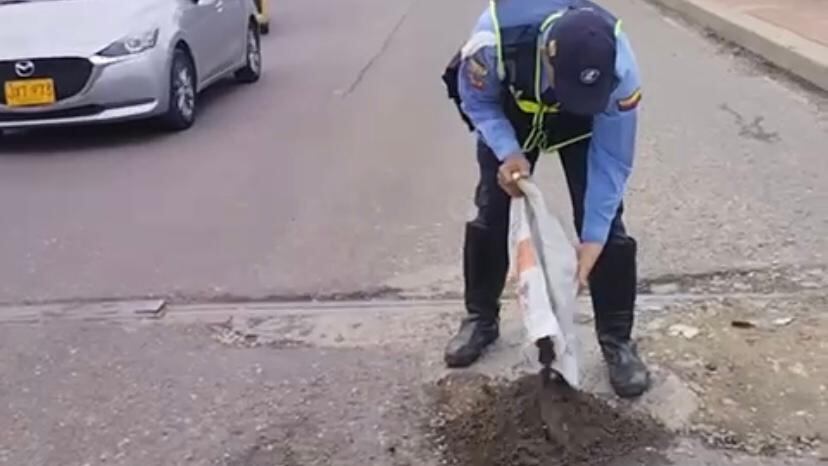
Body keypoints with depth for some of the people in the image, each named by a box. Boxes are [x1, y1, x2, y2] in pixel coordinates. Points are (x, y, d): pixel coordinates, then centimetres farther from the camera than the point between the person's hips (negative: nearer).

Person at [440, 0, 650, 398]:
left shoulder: (619, 67, -39)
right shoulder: (495, 37, -42)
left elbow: (611, 159, -27)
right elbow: (476, 100, -19)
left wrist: (593, 238, -27)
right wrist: (508, 153, -34)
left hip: (585, 123, 0)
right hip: (510, 113, 1)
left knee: (606, 224, -10)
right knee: (490, 214, 1)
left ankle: (617, 338, 6)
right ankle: (480, 319, 23)